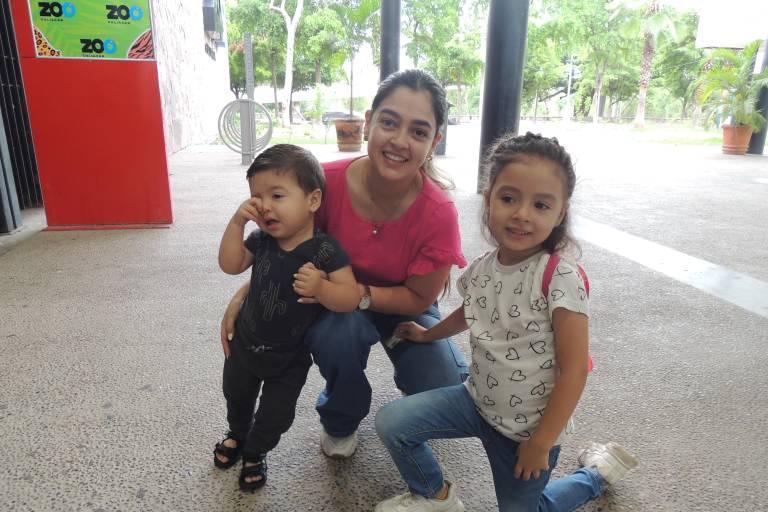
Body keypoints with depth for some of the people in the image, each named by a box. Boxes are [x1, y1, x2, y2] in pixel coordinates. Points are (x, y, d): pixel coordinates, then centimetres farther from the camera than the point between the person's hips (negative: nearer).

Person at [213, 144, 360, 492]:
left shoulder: (325, 250, -27)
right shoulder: (261, 240, -14)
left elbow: (351, 298, -28)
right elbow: (230, 265, -11)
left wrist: (321, 288, -49)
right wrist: (237, 222, -22)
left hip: (289, 357, -4)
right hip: (246, 342, 4)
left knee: (276, 415, 14)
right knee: (236, 396, 29)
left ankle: (255, 454, 46)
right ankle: (237, 434, 61)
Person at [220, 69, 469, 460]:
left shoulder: (439, 215, -29)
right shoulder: (328, 182, -26)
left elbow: (418, 298, -17)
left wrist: (354, 292, -33)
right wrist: (242, 296, -21)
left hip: (405, 309, 0)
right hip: (339, 306, 1)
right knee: (336, 332, -34)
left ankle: (407, 373, 19)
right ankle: (339, 422, 1)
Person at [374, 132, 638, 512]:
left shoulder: (560, 277, -26)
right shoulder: (481, 268, -9)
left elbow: (574, 370, -21)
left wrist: (540, 443, -16)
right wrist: (427, 334, 28)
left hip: (531, 424, -4)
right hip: (479, 400, 5)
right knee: (390, 422, -5)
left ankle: (596, 473, 36)